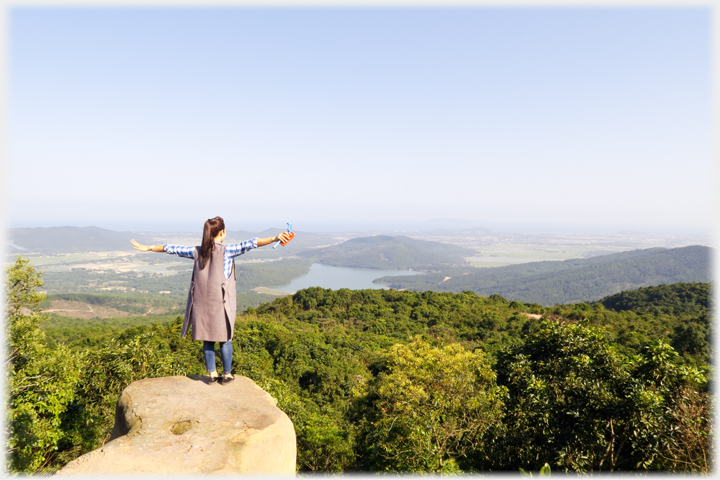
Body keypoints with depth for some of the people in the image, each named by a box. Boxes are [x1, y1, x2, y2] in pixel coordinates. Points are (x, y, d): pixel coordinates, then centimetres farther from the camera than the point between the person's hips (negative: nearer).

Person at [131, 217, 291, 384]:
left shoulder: (197, 251, 4)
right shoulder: (226, 251, -9)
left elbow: (172, 249, 15)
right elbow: (249, 244, -21)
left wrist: (148, 248, 28)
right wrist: (274, 239, -30)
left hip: (201, 303, 4)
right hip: (221, 303, -4)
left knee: (208, 340, 13)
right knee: (225, 339, 9)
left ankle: (212, 374, 21)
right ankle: (227, 374, 17)